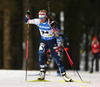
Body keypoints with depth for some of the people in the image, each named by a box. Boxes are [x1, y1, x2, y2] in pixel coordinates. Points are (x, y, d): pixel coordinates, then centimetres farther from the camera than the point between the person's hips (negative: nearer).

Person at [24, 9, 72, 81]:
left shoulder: (51, 22, -20)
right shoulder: (38, 21, -9)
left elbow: (58, 33, -20)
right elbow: (26, 21, -3)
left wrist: (54, 27, -37)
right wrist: (27, 15, -21)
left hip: (52, 41, -3)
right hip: (43, 41, 3)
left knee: (57, 58, -4)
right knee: (41, 54, -23)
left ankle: (64, 75, 7)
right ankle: (42, 74, -15)